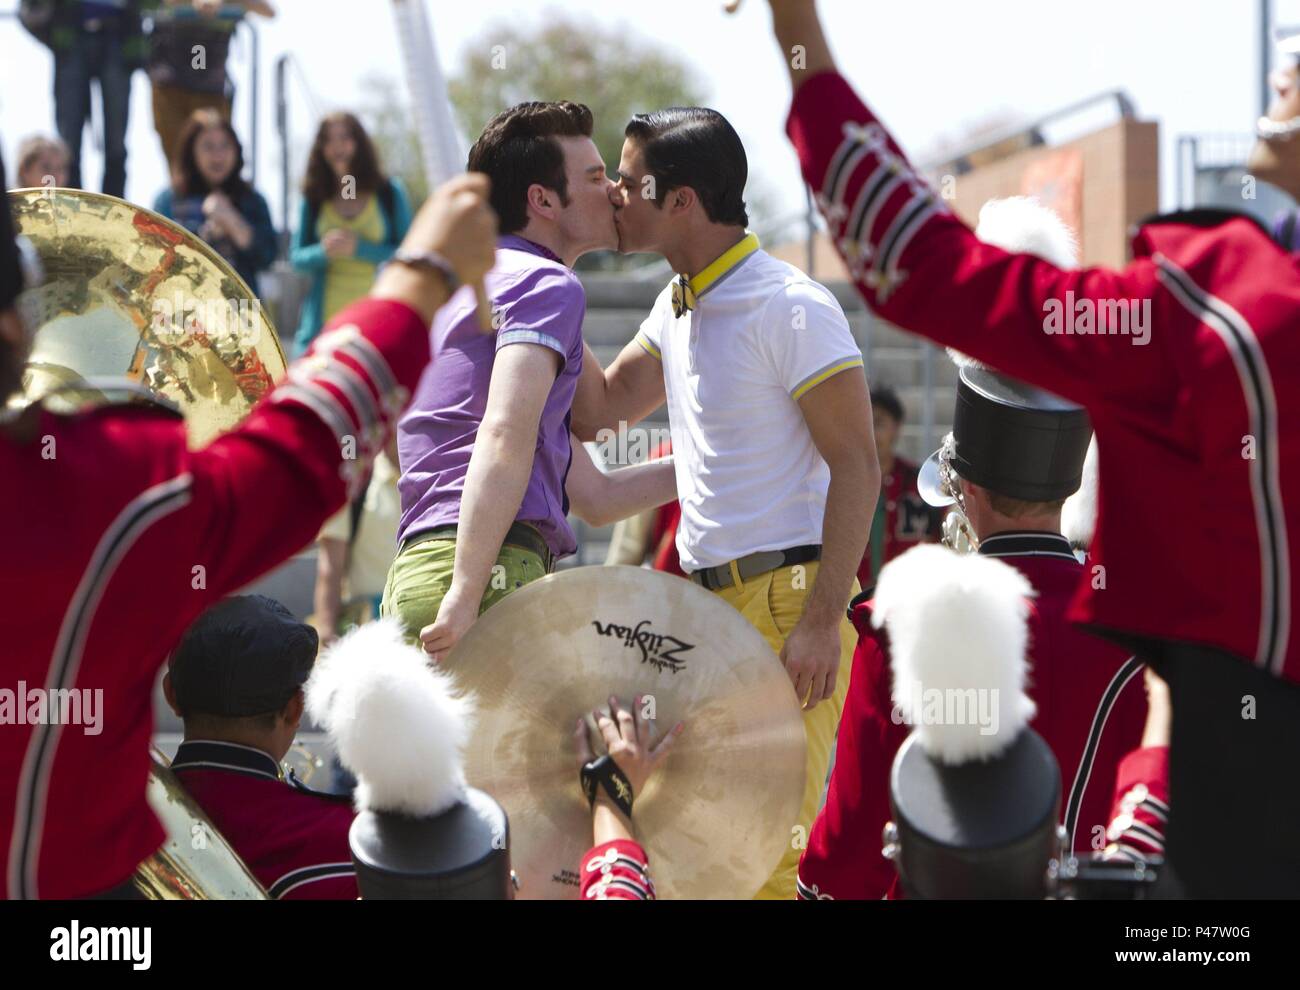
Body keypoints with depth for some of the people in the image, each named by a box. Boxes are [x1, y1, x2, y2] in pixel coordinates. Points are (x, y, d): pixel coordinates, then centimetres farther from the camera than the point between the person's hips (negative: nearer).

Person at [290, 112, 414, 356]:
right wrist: (323, 251, -10)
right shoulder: (314, 197, 12)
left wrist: (359, 248, -11)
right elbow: (296, 255, 11)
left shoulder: (390, 192, 6)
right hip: (325, 318, 2)